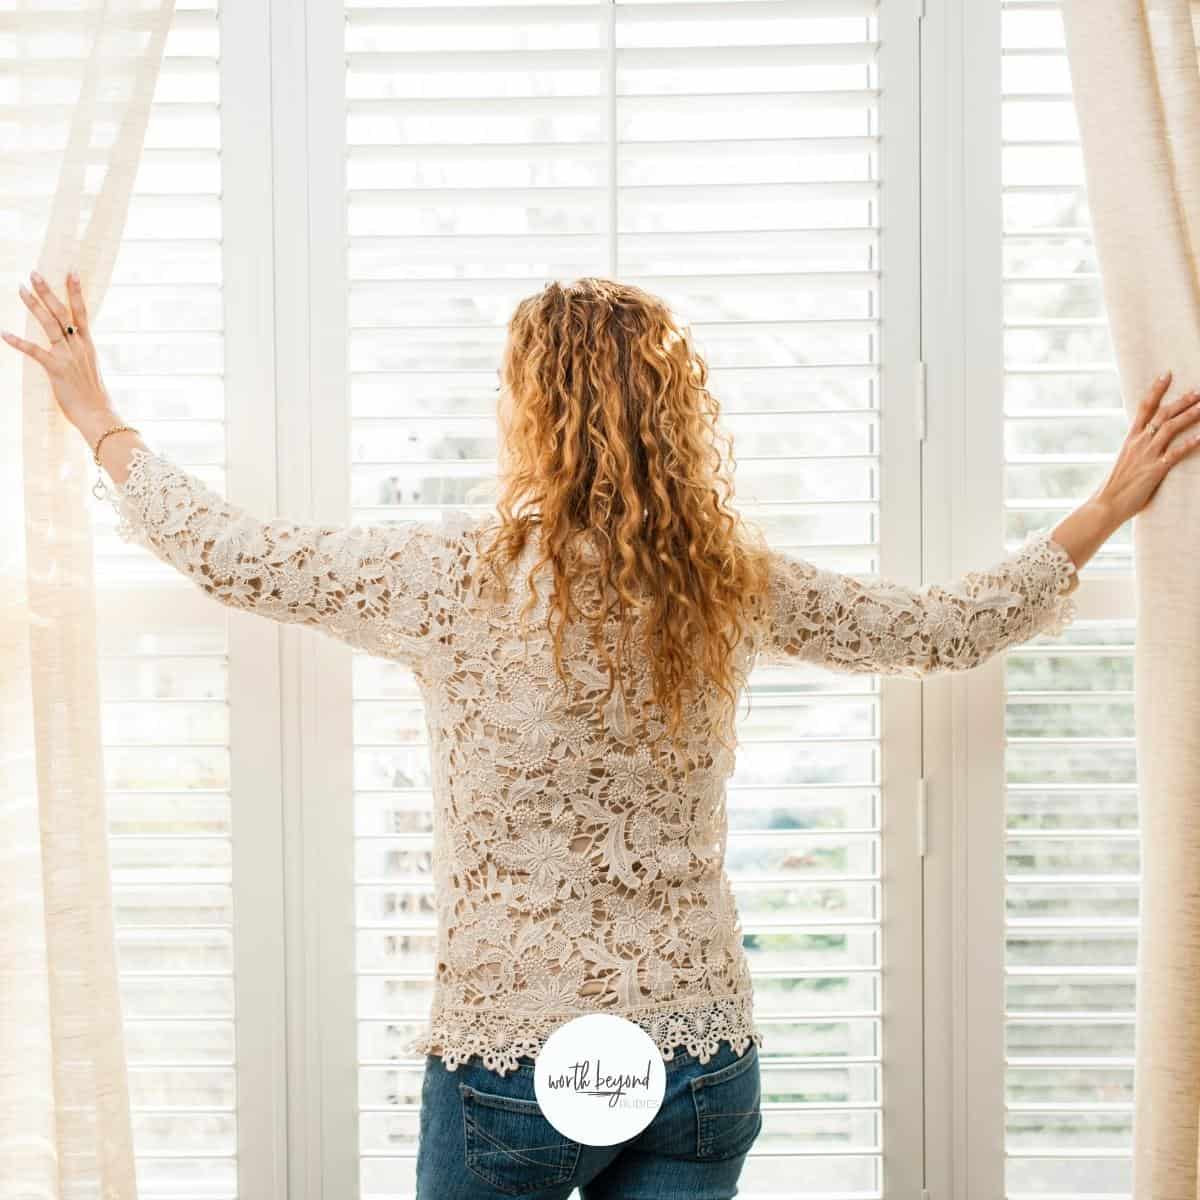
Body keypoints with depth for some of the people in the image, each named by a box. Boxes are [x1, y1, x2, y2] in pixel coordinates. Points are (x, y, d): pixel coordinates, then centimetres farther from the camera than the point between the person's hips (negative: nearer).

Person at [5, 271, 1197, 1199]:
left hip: (510, 1058, -3)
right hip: (704, 1046, 3)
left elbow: (226, 553, -4)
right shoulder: (736, 581, -5)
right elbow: (956, 626, 7)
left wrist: (99, 417, 12)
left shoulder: (455, 574, -15)